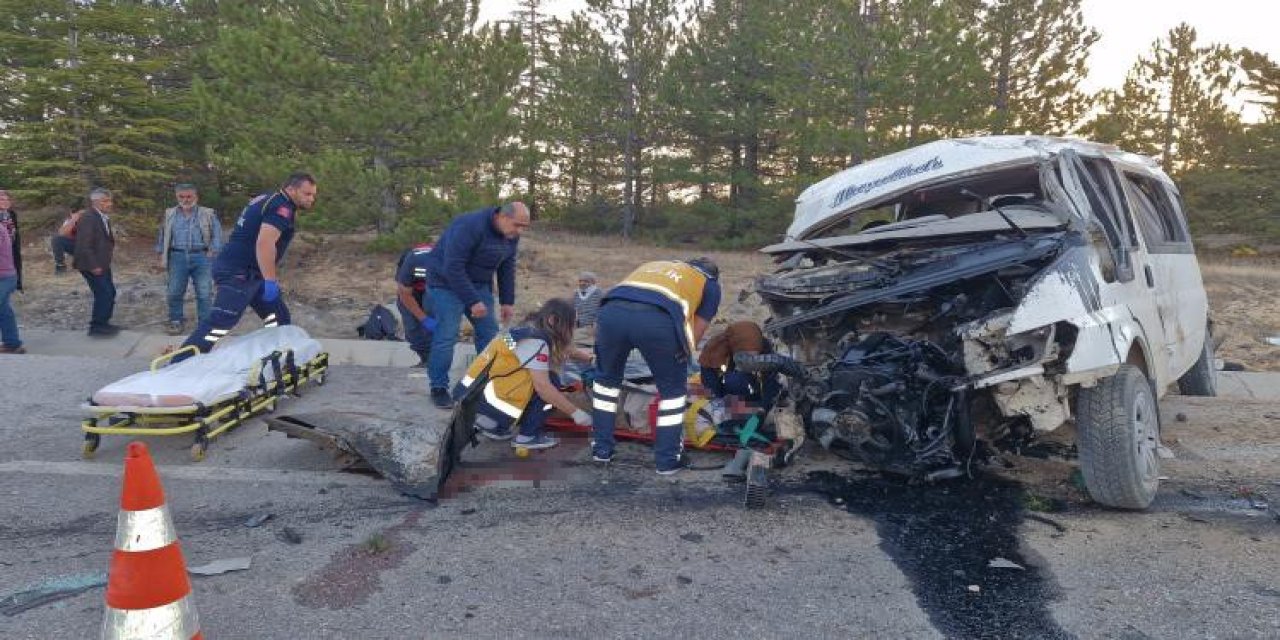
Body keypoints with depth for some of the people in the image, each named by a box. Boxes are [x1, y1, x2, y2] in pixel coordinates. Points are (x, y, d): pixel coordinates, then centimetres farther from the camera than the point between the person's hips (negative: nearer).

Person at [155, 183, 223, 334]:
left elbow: (217, 236, 1)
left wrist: (212, 254, -8)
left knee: (204, 293, -1)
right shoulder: (169, 215, 12)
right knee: (175, 293, 5)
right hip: (177, 257, 2)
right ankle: (176, 321, 19)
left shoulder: (208, 214, 4)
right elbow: (161, 237, 15)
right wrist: (162, 257, 10)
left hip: (201, 257, -2)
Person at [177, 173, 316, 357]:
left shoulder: (269, 200, 18)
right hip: (237, 273, -11)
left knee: (279, 319, 13)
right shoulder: (282, 207, -13)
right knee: (218, 324, -16)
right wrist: (270, 281, -26)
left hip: (246, 272, 11)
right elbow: (264, 243, -27)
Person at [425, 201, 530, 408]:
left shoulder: (511, 235, -5)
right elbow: (453, 268, -30)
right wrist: (473, 302, -28)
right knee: (446, 335, -11)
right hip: (447, 282, -7)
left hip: (479, 285, 7)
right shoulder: (469, 227, -30)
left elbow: (507, 269, 7)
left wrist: (507, 302, 3)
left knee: (489, 333, 3)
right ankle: (439, 388, 0)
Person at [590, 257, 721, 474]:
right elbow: (695, 333, 25)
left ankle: (601, 448, 34)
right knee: (673, 388, 21)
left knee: (606, 377, 29)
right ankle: (668, 459, 26)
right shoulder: (710, 285, 30)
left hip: (611, 311, 4)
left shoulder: (653, 265, 42)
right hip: (658, 319, -3)